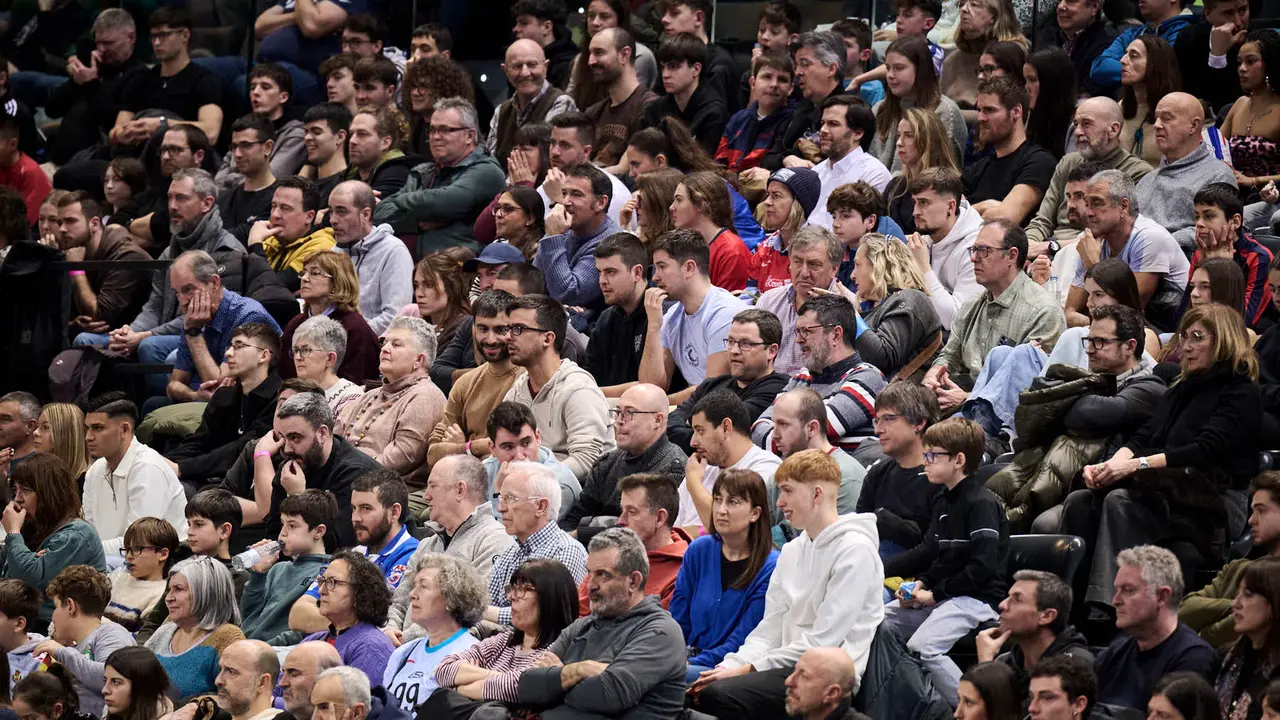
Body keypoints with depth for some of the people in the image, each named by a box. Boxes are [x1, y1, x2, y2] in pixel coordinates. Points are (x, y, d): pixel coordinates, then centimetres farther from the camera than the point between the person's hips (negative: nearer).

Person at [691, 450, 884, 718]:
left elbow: (822, 641, -15)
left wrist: (750, 669, -15)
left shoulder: (854, 550, -9)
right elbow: (770, 629, 14)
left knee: (719, 695, -28)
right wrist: (731, 666, -5)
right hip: (790, 668, 8)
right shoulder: (791, 551, 19)